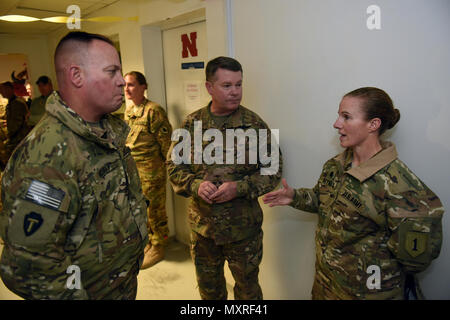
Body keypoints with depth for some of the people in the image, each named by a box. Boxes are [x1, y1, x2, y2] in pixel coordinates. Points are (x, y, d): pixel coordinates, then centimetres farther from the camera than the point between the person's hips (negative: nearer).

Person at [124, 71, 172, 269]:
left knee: (154, 209, 4)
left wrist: (164, 164, -9)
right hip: (133, 169, 8)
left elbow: (166, 140, -15)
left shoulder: (153, 110, -16)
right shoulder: (128, 111, 10)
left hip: (151, 170, -8)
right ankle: (150, 241, 37)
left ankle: (157, 249, 20)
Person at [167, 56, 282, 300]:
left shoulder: (255, 124, -8)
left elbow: (273, 170, -5)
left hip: (243, 226, -2)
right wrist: (196, 185, -17)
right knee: (208, 286, 24)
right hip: (201, 224, 2)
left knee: (248, 288, 18)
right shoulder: (192, 124, -3)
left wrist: (239, 188, -19)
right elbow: (174, 165, 2)